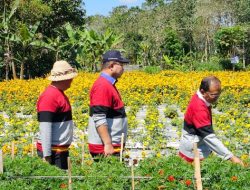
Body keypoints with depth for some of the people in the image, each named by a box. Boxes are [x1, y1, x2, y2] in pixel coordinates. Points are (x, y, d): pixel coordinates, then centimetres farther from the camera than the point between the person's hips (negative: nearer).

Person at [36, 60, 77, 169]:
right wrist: (46, 155, -23)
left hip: (61, 150, 10)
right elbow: (45, 127, -22)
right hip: (52, 152, -10)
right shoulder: (50, 96, -18)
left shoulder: (58, 93, 13)